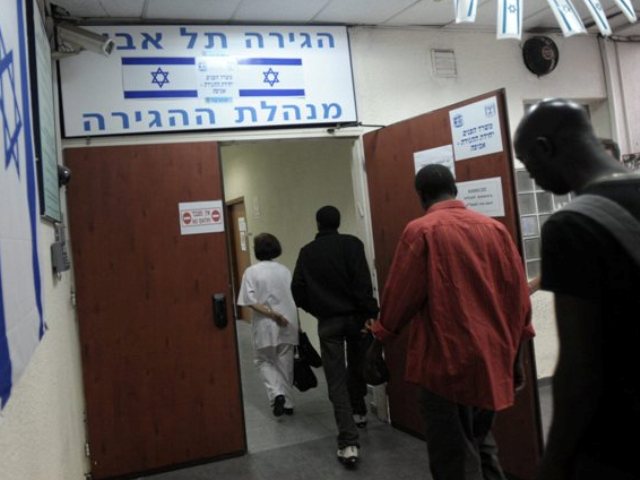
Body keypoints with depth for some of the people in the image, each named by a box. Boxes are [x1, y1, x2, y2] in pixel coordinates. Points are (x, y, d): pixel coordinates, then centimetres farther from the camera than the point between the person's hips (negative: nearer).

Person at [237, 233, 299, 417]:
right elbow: (295, 299, 6)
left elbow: (251, 302, -16)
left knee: (264, 361, 15)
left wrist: (272, 315, -13)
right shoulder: (285, 270, 4)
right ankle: (288, 402, 20)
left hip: (266, 326, -3)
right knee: (285, 364, 14)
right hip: (288, 324, 3)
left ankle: (277, 394, -5)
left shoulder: (252, 272, -7)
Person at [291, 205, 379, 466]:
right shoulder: (352, 244, -4)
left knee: (336, 380, 0)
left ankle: (348, 443, -7)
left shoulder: (307, 252, 4)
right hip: (354, 316, 0)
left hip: (327, 322, 0)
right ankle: (358, 412, 42)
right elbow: (363, 283, -14)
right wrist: (371, 314, -13)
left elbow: (297, 289, 3)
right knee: (356, 368, 23)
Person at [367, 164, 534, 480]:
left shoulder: (421, 231, -10)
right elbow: (518, 297, 6)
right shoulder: (495, 229, 4)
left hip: (446, 361, -6)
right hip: (491, 359, 6)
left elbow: (400, 294, -8)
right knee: (481, 445, 23)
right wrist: (515, 356, 15)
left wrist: (379, 341, 7)